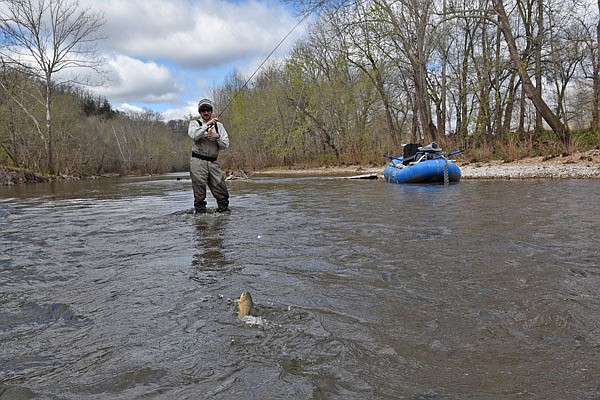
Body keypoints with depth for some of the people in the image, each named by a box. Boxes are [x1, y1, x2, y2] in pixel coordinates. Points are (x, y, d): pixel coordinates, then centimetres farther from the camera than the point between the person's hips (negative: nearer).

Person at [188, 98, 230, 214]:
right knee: (199, 193, -2)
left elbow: (225, 145, 10)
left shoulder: (218, 125, 16)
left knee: (222, 193, 1)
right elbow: (193, 135, -17)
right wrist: (207, 125, -18)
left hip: (213, 163, 3)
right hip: (198, 162, -3)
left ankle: (223, 212, 12)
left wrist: (217, 137, -8)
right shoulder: (194, 123, 6)